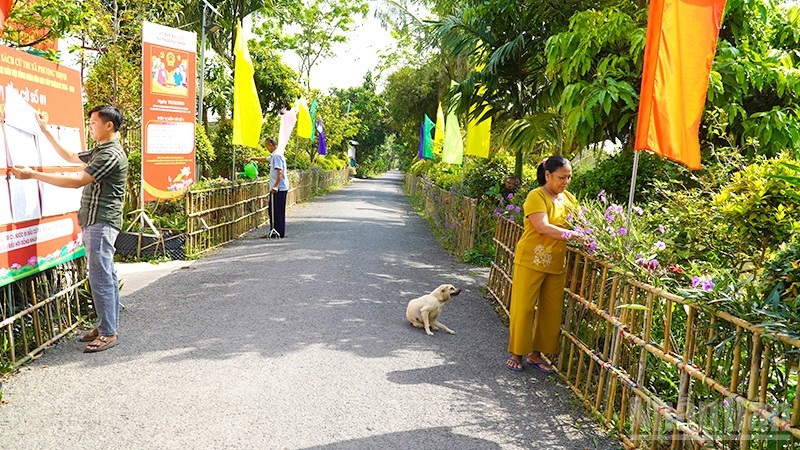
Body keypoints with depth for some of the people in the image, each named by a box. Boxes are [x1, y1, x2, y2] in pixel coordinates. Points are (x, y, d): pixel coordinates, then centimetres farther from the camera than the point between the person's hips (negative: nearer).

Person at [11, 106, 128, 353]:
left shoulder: (112, 154, -15)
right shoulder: (98, 151, 18)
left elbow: (78, 181, -20)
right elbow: (70, 156, 32)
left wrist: (33, 174, -17)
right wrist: (46, 131, 29)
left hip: (102, 223, -10)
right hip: (92, 222, 10)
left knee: (100, 277, -10)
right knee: (106, 275, 13)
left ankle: (108, 333, -5)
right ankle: (108, 324, 19)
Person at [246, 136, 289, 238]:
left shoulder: (277, 155, -14)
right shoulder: (275, 155, 17)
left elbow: (280, 172, -24)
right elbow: (264, 159, 37)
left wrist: (276, 186, -30)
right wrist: (252, 158, 39)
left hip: (279, 188, -10)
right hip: (275, 188, 10)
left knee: (278, 211, -5)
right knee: (273, 210, 13)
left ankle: (280, 233, 0)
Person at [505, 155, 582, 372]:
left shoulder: (569, 198, 11)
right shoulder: (536, 196, -10)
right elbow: (543, 227, -23)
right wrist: (573, 235, -29)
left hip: (556, 265, 6)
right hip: (531, 261, -6)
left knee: (551, 311, 9)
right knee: (523, 308, 1)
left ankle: (535, 354, 23)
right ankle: (516, 353, 16)